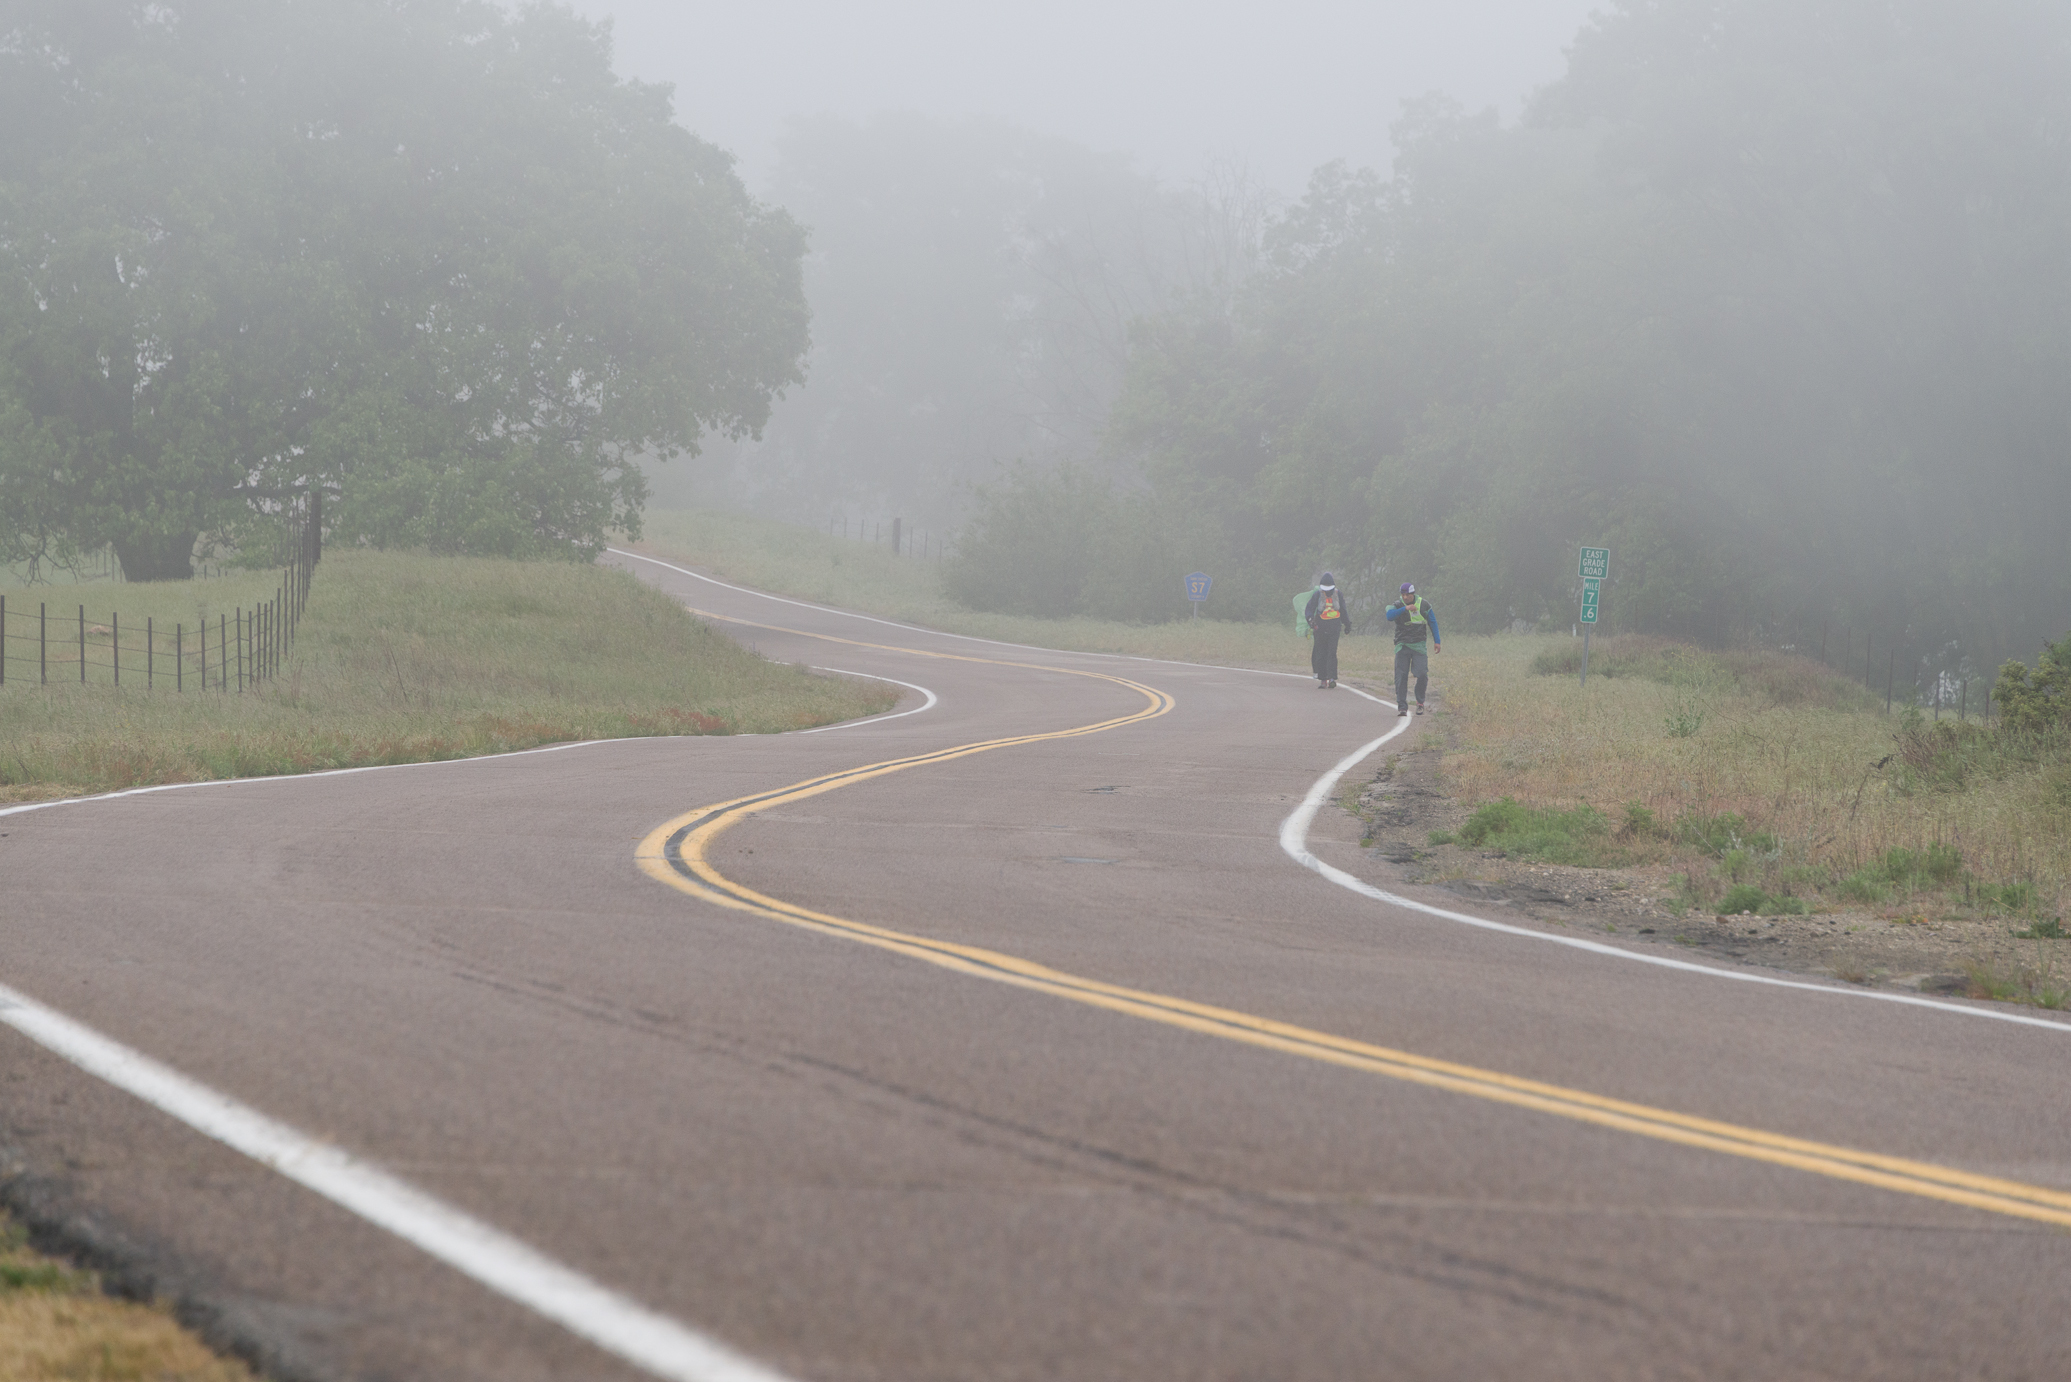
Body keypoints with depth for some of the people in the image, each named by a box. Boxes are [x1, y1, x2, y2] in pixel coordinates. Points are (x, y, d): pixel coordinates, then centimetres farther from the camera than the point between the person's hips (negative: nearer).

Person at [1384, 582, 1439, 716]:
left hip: (1419, 644, 0)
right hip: (1402, 644, 0)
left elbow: (1433, 623, 12)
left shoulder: (1424, 605, 3)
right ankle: (1402, 707, -5)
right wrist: (1405, 609, -32)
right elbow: (1389, 615, -23)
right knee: (1401, 676, -8)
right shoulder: (1397, 606, -2)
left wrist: (1436, 641, 9)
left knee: (1422, 675, -10)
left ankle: (1420, 702, 13)